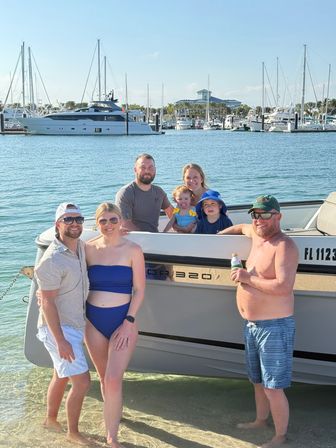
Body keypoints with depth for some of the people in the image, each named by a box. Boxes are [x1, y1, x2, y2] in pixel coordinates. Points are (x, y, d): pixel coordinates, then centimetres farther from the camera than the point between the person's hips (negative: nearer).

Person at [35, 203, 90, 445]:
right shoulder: (53, 260, -22)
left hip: (75, 325, 9)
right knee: (82, 381, -7)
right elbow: (47, 302, -22)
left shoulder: (81, 247, 2)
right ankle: (73, 433, 13)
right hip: (59, 329, -8)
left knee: (62, 376, 23)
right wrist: (60, 341, -24)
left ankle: (51, 419, 43)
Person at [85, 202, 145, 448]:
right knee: (104, 377, 16)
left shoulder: (133, 250, -6)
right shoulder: (89, 248, 1)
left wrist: (129, 323, -11)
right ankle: (114, 414, 41)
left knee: (113, 380, -11)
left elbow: (139, 290, -5)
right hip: (94, 321, 3)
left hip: (122, 321, -3)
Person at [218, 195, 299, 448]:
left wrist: (248, 278, -21)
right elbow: (241, 228, 33)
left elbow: (284, 287, -28)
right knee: (258, 381, 24)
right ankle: (261, 420, 43)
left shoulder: (284, 246, -18)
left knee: (273, 387, -1)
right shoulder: (256, 235, 8)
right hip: (251, 324, 9)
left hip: (274, 326, -9)